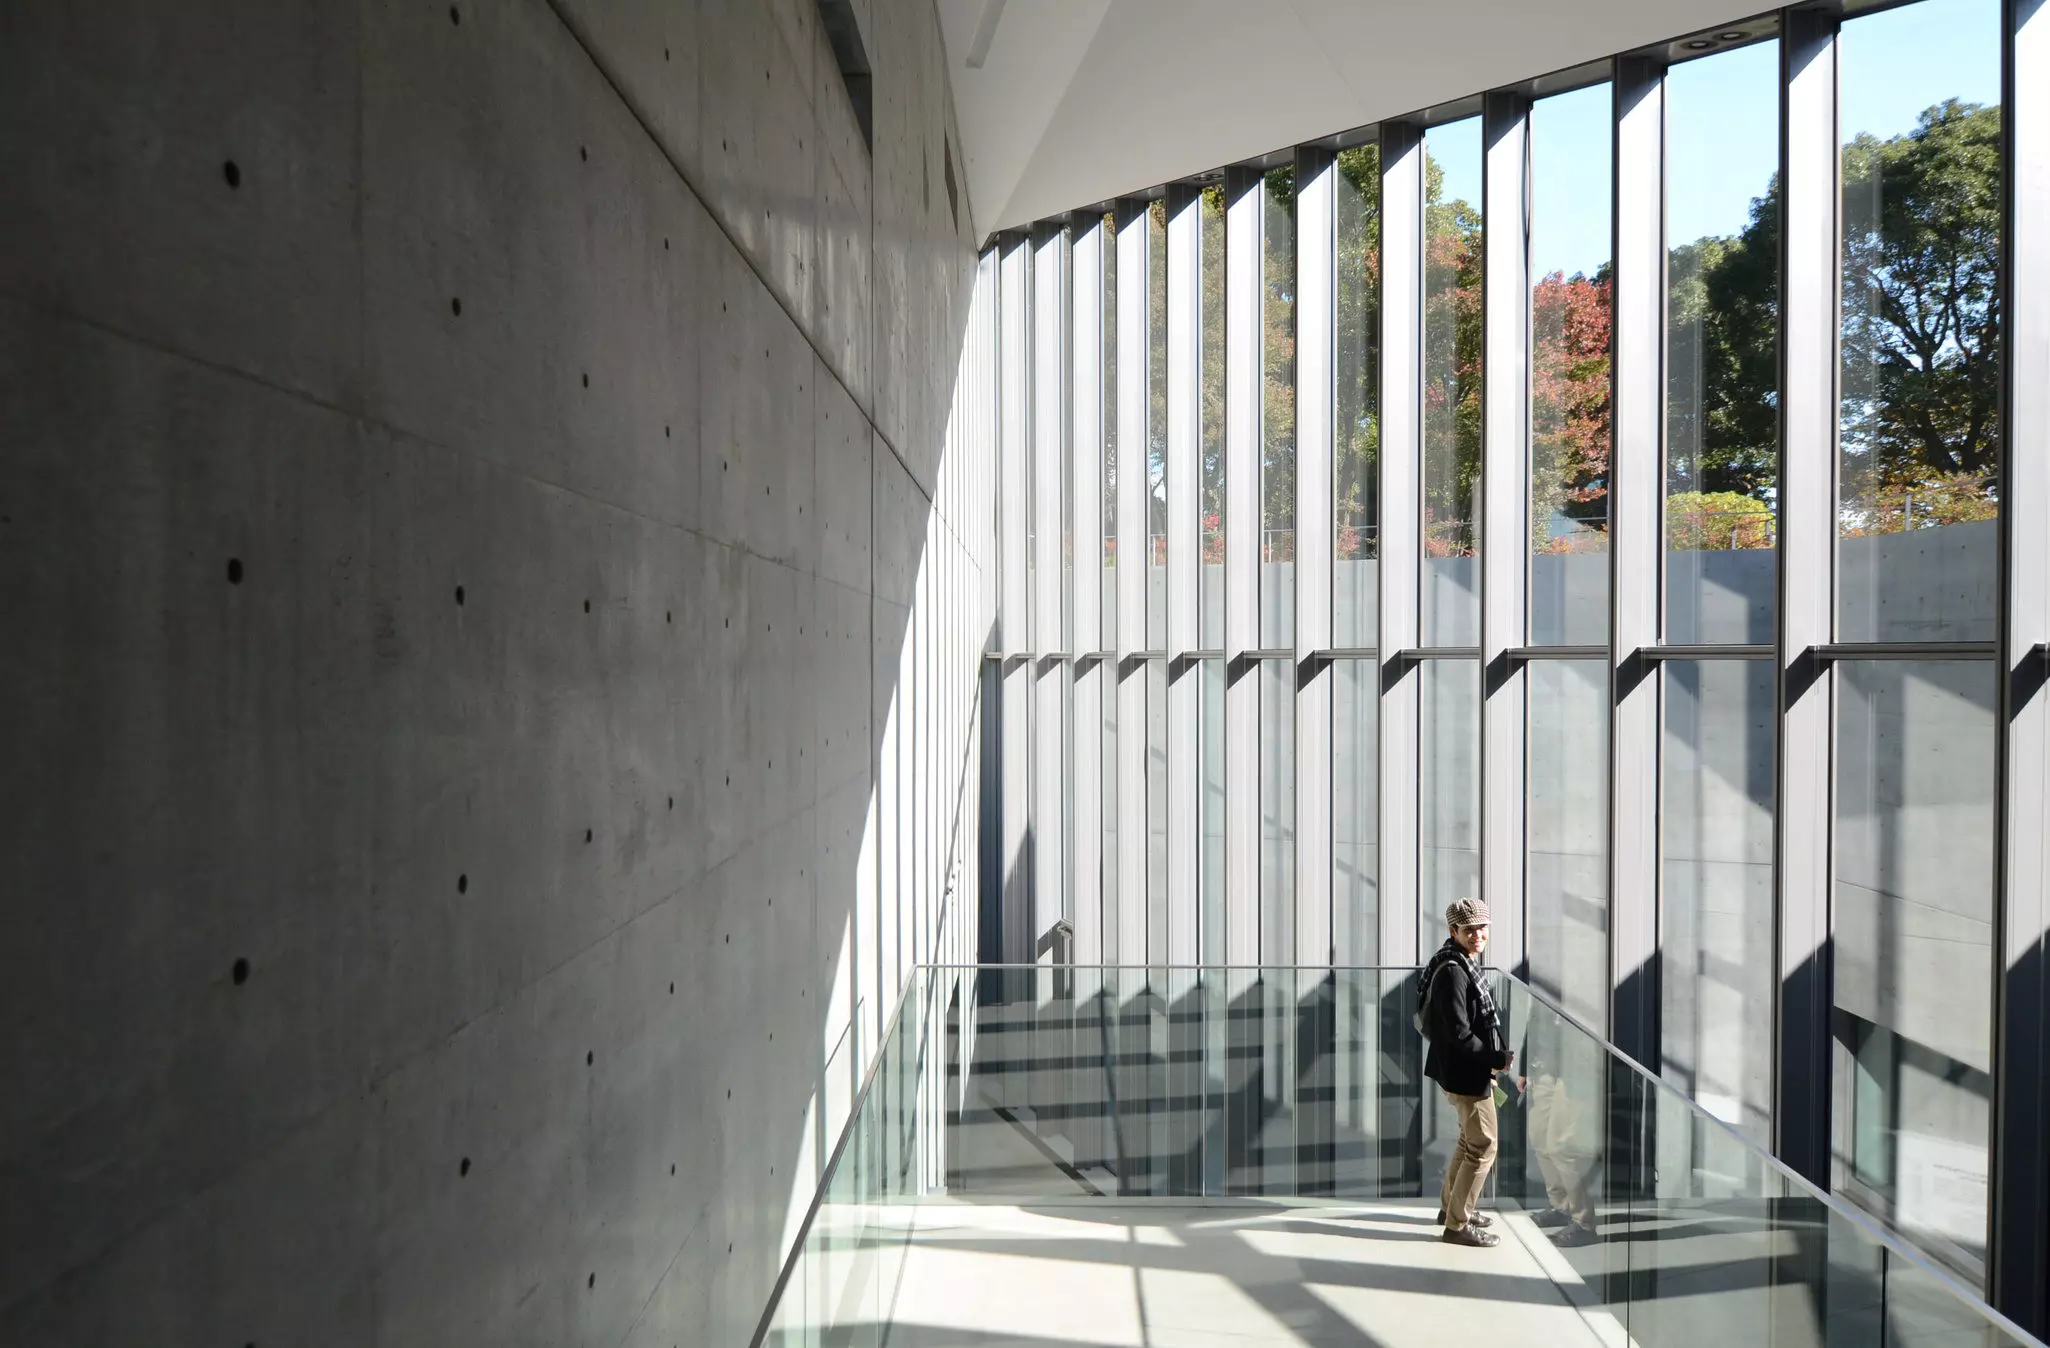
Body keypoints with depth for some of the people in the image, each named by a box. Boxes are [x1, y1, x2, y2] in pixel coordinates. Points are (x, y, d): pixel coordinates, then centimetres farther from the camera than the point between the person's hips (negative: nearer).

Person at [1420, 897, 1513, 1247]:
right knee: (1483, 1147, 0)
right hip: (1464, 1072, -10)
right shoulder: (1452, 972, -24)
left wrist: (1495, 1056, 11)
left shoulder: (1465, 964, 8)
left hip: (1469, 1069, 10)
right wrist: (1498, 1059, -18)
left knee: (1470, 1139, 23)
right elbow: (1459, 1034, -26)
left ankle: (1451, 1205, 38)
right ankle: (1457, 1224, 11)